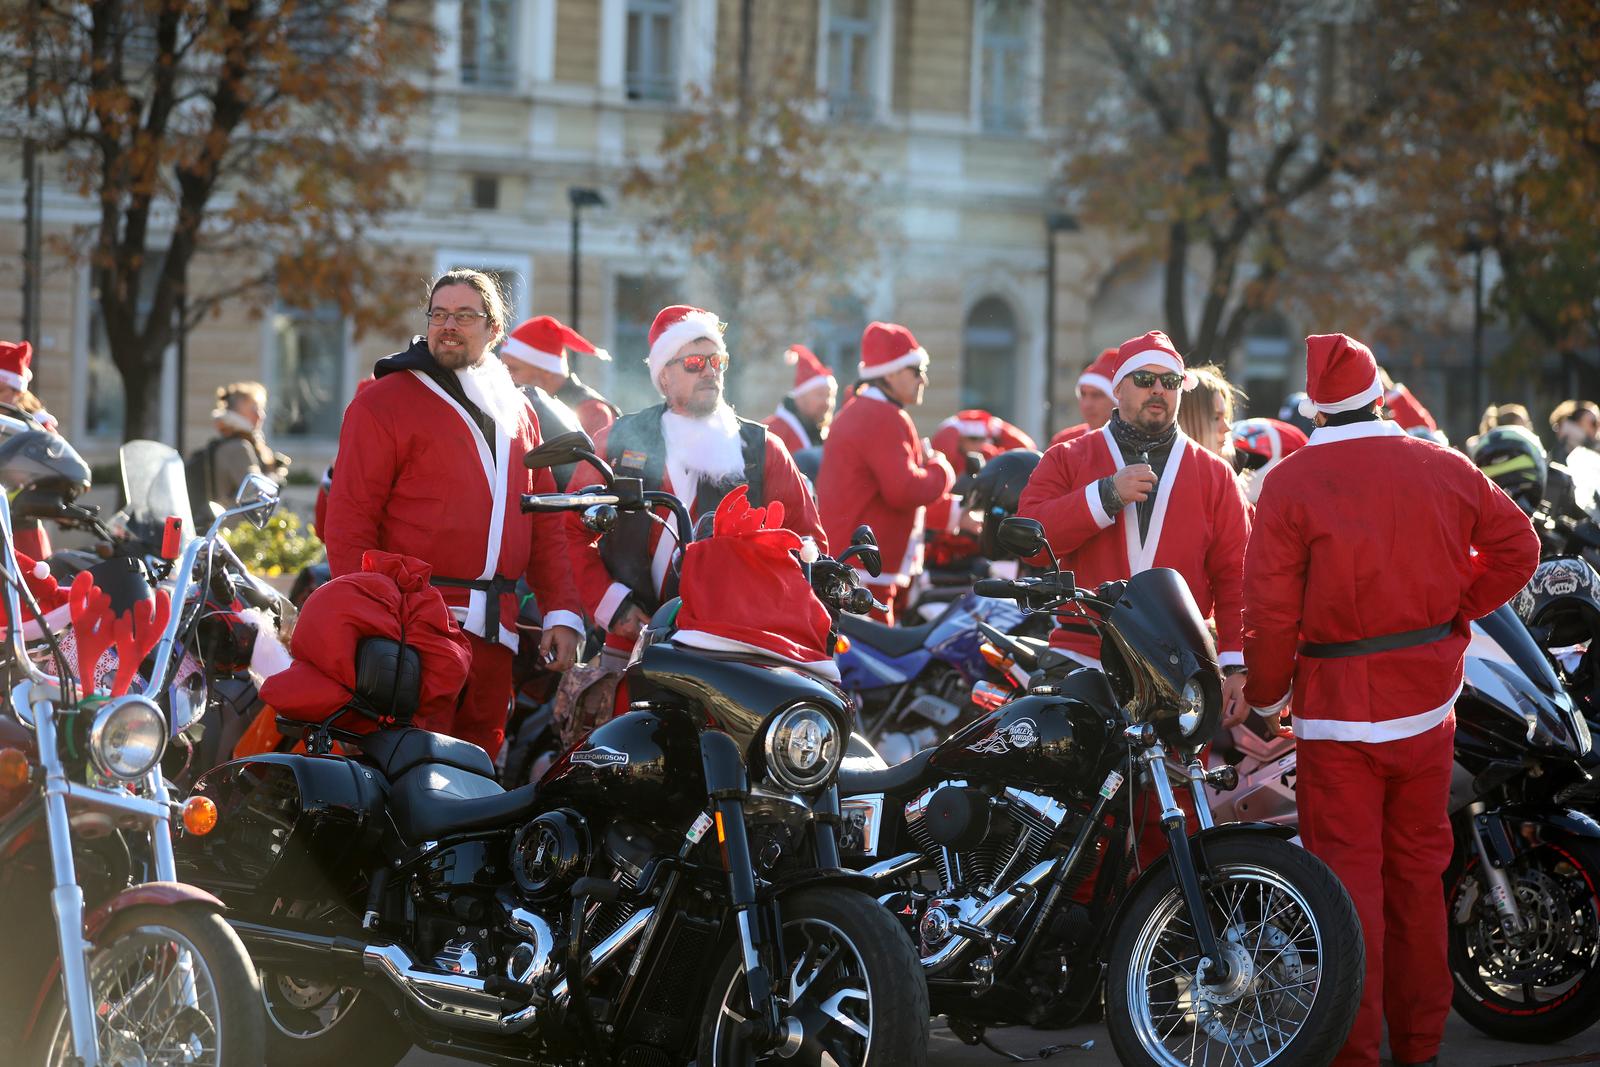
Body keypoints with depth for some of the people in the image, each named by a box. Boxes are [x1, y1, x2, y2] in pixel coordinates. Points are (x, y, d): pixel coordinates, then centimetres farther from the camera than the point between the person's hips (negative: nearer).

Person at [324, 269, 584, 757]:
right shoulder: (384, 401, 1)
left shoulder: (516, 411, 19)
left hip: (494, 633, 6)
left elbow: (546, 524, 19)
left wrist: (562, 612, 9)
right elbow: (349, 520, -5)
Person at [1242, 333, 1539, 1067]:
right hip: (1428, 698, 4)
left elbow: (1270, 606, -11)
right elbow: (1516, 547, 12)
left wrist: (1265, 696, 2)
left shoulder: (1292, 483, -10)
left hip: (1339, 703, -4)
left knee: (1348, 872, -2)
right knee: (1418, 868, 14)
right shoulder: (1446, 470, 3)